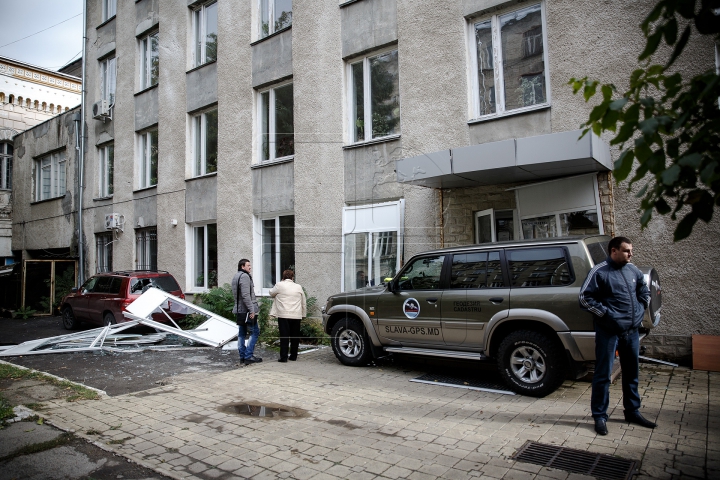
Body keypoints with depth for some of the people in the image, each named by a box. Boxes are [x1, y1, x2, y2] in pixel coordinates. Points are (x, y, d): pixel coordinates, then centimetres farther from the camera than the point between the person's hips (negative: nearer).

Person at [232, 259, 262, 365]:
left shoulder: (236, 277, 18)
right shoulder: (244, 276, -13)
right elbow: (246, 295, -22)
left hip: (239, 310, 10)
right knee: (255, 332, -4)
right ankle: (248, 356, -5)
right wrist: (252, 310, -21)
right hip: (246, 310, -10)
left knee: (241, 334, 11)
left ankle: (242, 356, 15)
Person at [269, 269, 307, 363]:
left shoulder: (279, 285, -1)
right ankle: (293, 356, 17)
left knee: (284, 336, -1)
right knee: (295, 336, 11)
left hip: (283, 315, -3)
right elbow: (304, 303, 14)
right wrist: (303, 313, 22)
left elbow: (271, 293, 16)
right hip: (296, 316, 3)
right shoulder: (298, 287, 10)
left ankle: (283, 357, -2)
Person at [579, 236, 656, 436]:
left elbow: (644, 290, 26)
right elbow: (585, 297, -13)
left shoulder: (633, 270, 10)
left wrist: (641, 307, 12)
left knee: (632, 373, 18)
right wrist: (604, 312, -16)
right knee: (603, 375, -1)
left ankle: (632, 411, 34)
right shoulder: (600, 272, -11)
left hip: (631, 331, 7)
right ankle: (600, 416, 10)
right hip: (609, 332, -7)